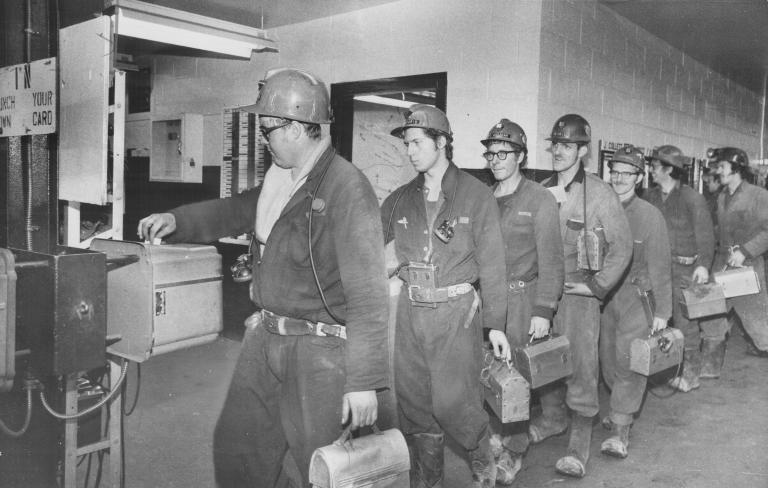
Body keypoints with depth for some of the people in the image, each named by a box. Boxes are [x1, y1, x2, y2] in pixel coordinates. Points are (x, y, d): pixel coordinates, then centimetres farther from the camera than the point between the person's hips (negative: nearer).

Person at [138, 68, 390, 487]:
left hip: (319, 348, -8)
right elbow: (235, 211, 27)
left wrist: (363, 381, -23)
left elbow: (367, 291, -23)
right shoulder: (281, 180, 8)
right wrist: (177, 220, 11)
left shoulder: (347, 188, -20)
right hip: (265, 338, 9)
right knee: (234, 448, 20)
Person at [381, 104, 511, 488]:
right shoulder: (400, 200, 7)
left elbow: (491, 263, -3)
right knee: (413, 402, 10)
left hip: (456, 311, -4)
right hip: (409, 311, 4)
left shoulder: (477, 196, -3)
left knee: (451, 400, -6)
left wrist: (495, 324, -4)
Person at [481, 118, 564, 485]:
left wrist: (543, 311, -11)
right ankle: (497, 432, 27)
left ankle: (513, 452, 15)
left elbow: (550, 259, -6)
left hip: (521, 298, -4)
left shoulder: (540, 200, -3)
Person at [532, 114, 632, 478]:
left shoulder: (599, 193, -8)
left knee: (580, 363, -3)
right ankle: (553, 417, 34)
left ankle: (580, 441, 8)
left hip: (579, 292, -5)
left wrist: (597, 286, -8)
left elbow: (622, 246, -4)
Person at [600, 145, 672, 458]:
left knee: (627, 360, -7)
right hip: (604, 295, 4)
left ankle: (620, 432, -1)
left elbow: (660, 265, -6)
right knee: (607, 357, 10)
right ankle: (623, 405, 35)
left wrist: (662, 312, -7)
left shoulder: (650, 215, -7)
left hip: (637, 295, -4)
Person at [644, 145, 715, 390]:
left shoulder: (692, 198, -8)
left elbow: (705, 234, -11)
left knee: (685, 321, 0)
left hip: (685, 268, -5)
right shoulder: (650, 197, 7)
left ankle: (691, 374, 13)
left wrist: (703, 264, -22)